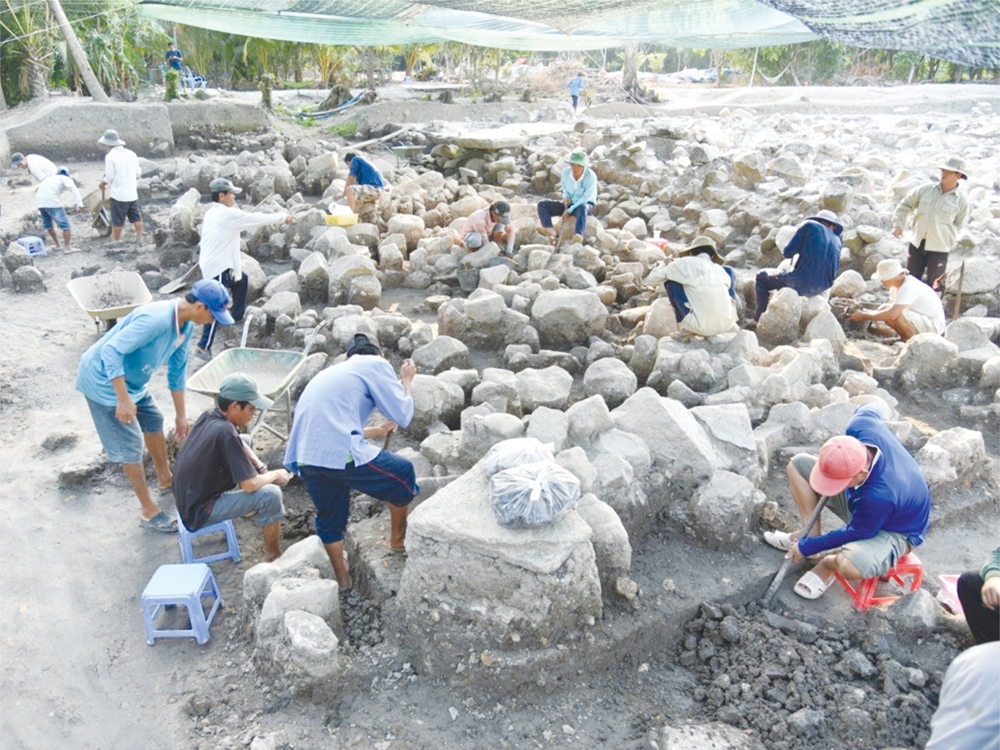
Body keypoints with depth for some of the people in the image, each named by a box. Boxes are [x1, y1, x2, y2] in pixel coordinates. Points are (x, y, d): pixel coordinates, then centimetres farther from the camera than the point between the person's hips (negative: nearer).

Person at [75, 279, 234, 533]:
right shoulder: (156, 319, -34)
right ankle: (150, 512, 9)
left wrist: (181, 415, 12)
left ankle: (165, 480, 43)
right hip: (104, 380, -9)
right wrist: (123, 399, -34)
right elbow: (111, 351, -35)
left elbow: (177, 371, 6)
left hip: (132, 379, 9)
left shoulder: (185, 325, -4)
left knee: (154, 422, 21)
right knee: (130, 445, -3)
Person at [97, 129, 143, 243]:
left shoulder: (110, 156, -11)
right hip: (132, 193, 5)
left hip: (118, 194, -5)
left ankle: (116, 241, 8)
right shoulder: (131, 154, 6)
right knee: (136, 217, 12)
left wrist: (102, 184, 6)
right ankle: (139, 239, 12)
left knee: (117, 220, 2)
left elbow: (109, 176, -12)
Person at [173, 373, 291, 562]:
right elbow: (250, 485, -26)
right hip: (199, 511, -10)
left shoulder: (209, 416, -3)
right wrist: (276, 475, -8)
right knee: (270, 494, -20)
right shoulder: (225, 432, -28)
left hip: (189, 498, 10)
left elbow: (241, 445, 17)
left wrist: (262, 468, 4)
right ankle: (273, 556, 0)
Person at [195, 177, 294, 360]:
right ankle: (203, 347, -7)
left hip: (214, 262, 10)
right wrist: (283, 216, 2)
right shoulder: (228, 214, -16)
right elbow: (258, 219, -10)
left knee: (241, 280, 29)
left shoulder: (212, 213, 11)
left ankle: (237, 317, 40)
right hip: (217, 266, -10)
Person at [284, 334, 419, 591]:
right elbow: (402, 416, 4)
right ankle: (398, 539, 35)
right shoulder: (376, 364, 8)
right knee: (403, 474, 18)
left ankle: (342, 577, 43)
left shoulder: (332, 372, 30)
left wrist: (378, 431, 49)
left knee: (329, 518, 27)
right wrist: (406, 380, 21)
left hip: (304, 457, 7)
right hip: (340, 454, -7)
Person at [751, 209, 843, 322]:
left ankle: (760, 318, 14)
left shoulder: (809, 225, 0)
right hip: (822, 288, 6)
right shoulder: (836, 240, 13)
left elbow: (788, 253, -4)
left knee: (762, 277, 18)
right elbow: (835, 270, 17)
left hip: (801, 283, -6)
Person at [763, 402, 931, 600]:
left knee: (848, 565, -38)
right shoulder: (861, 425, -30)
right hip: (859, 498, 7)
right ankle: (811, 533, 7)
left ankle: (828, 563, 2)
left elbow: (855, 533, -24)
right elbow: (869, 409, -2)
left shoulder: (880, 496, -43)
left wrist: (807, 548, -13)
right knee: (798, 464, -2)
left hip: (893, 530, -7)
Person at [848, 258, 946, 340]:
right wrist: (870, 312, -8)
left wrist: (864, 316, -26)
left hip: (934, 324, -9)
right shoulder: (898, 284, 0)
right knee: (884, 309, -1)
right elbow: (892, 308, 9)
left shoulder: (908, 287, -28)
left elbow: (892, 314, -36)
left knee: (896, 315, -32)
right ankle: (905, 338, 10)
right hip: (921, 319, 9)